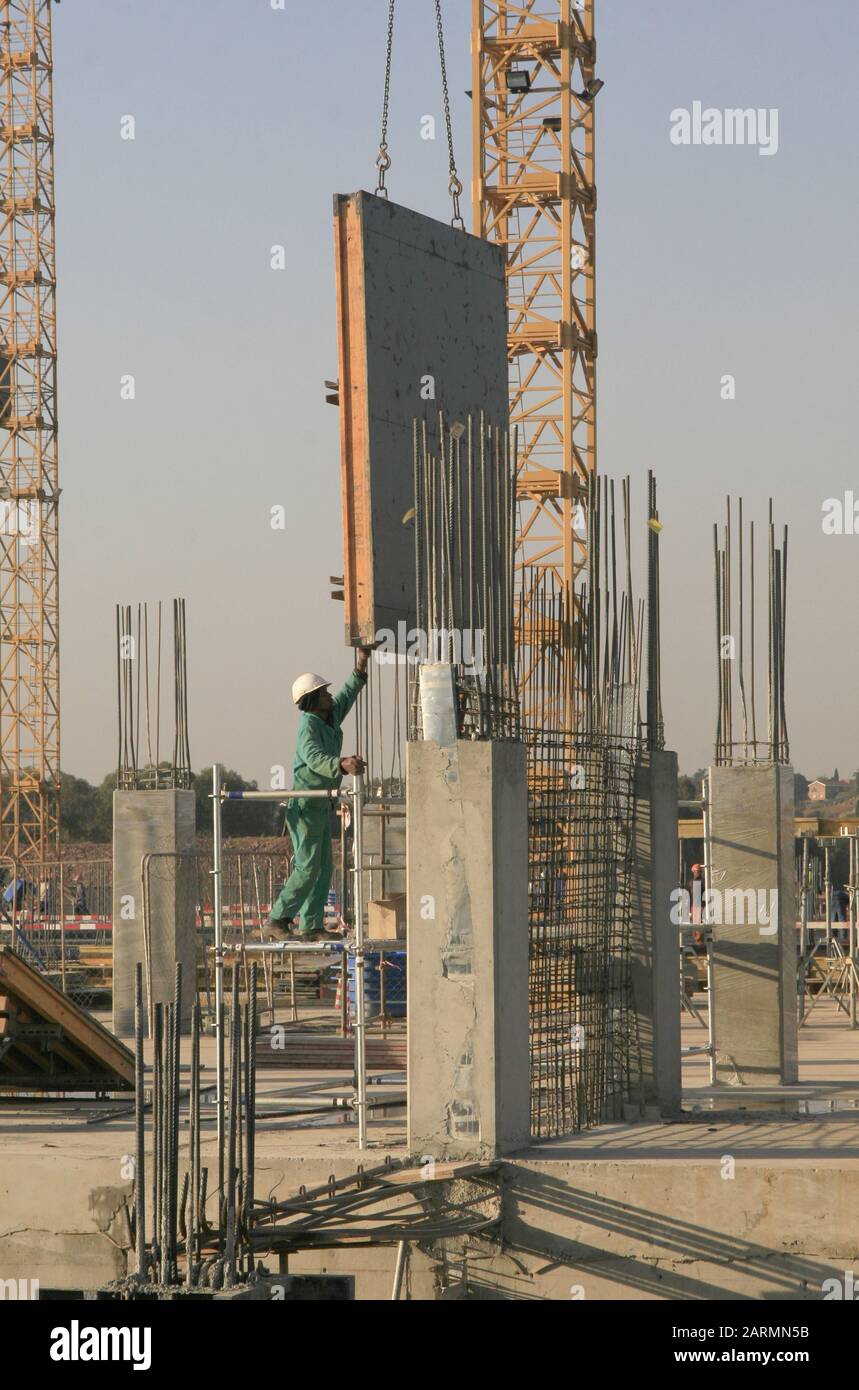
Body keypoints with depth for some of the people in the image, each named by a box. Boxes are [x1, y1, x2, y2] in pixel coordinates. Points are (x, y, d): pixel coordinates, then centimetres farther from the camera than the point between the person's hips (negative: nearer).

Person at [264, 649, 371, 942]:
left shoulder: (331, 715, 7)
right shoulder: (308, 725, -20)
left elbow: (347, 696, 28)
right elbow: (314, 758, -38)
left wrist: (360, 665, 20)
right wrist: (341, 765, -55)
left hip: (320, 804, 10)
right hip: (304, 805, -10)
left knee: (324, 866, 8)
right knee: (307, 867, -12)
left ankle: (311, 927, 10)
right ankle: (276, 922, -8)